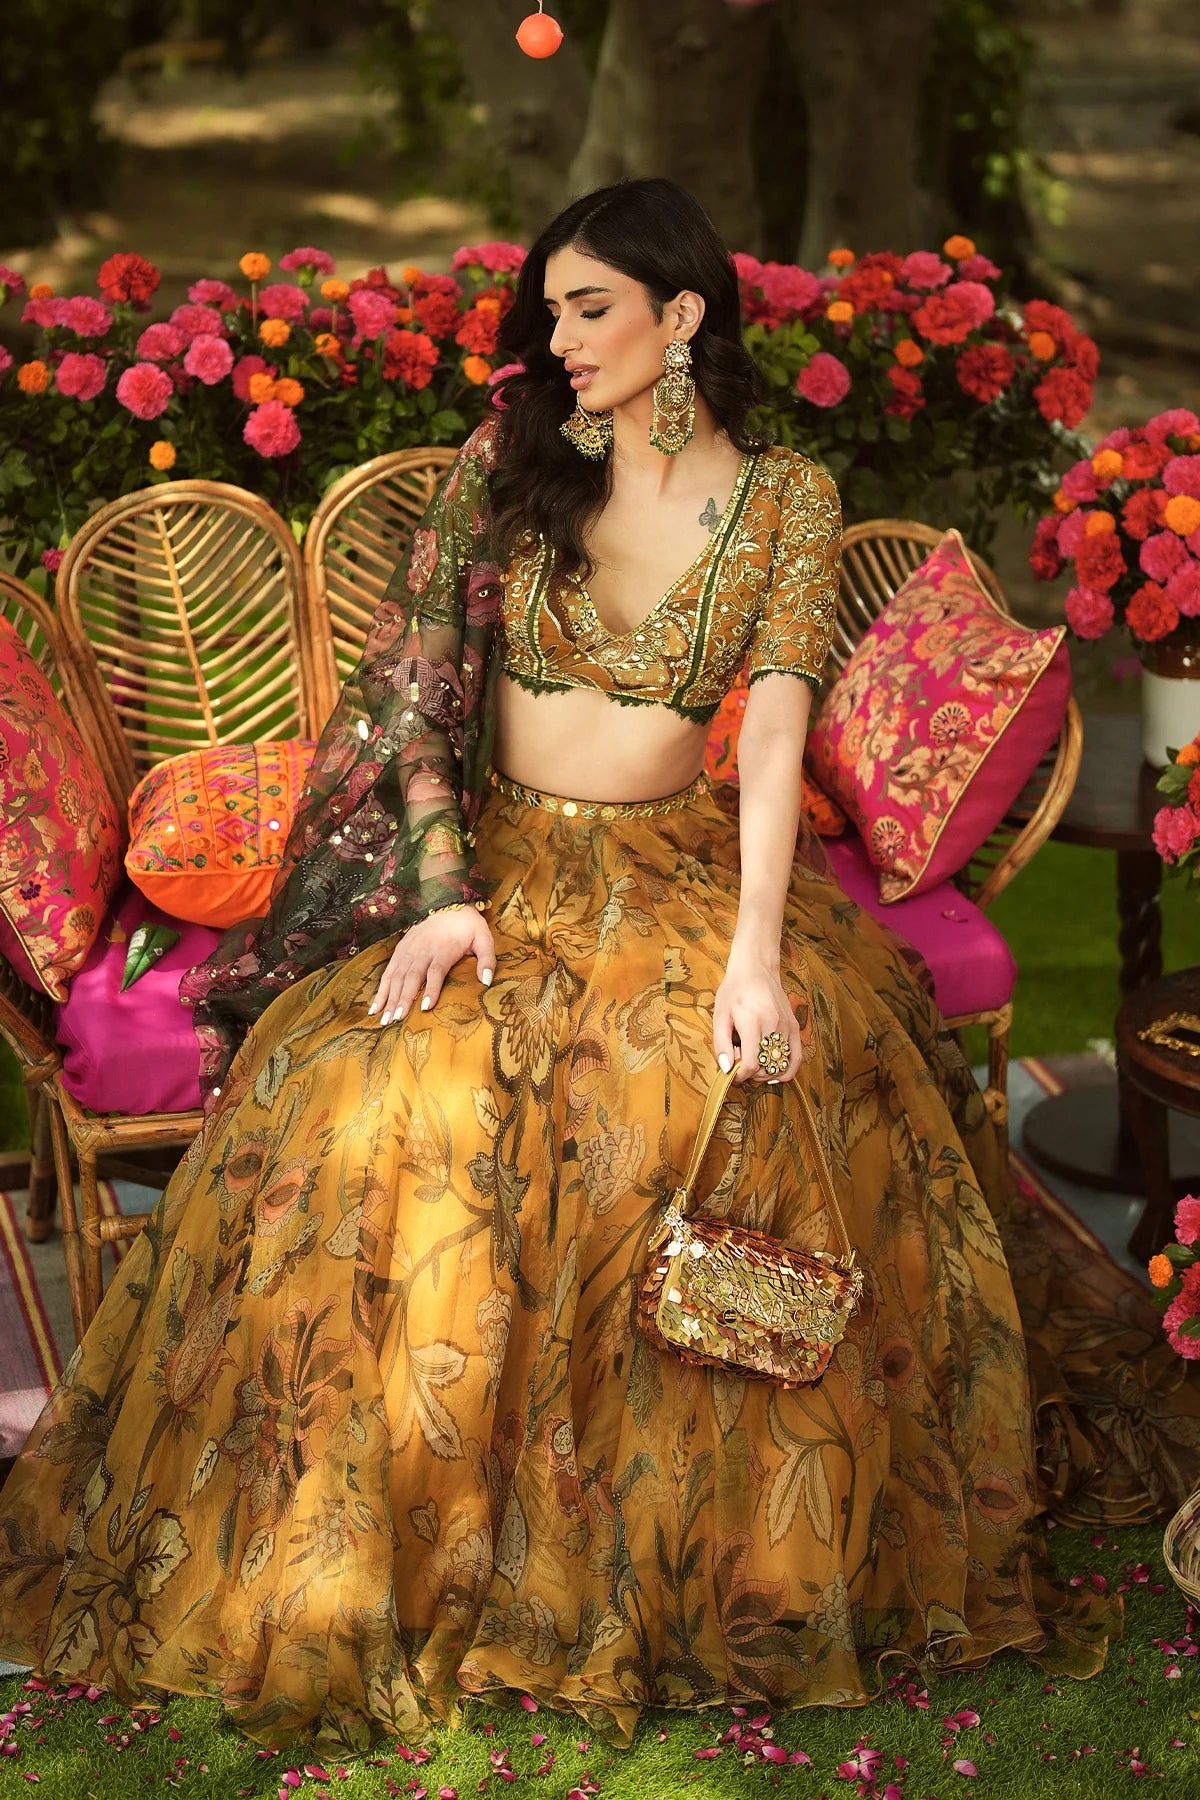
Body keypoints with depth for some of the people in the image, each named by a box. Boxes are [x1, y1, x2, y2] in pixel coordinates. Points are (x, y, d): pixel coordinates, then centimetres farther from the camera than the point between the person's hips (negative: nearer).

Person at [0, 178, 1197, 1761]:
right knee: (399, 1103, -29)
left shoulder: (785, 501, 1)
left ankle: (750, 1558, -14)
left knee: (781, 1088, -30)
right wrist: (443, 891, -14)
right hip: (494, 858, 1)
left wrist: (754, 949, -24)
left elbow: (775, 732, -10)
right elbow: (413, 688, 0)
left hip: (680, 862, 0)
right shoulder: (507, 459, 4)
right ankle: (382, 1563, -15)